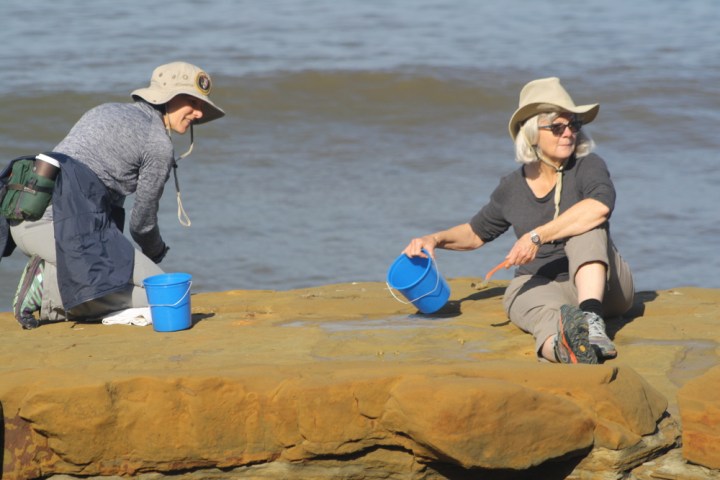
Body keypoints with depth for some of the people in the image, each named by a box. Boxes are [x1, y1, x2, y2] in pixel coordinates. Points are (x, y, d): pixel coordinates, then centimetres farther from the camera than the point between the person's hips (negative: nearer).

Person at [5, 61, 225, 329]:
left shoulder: (106, 111, 26)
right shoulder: (159, 145, 0)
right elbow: (142, 221, 8)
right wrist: (156, 254, 29)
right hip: (63, 223, -9)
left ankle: (50, 278, 2)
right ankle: (49, 288, -12)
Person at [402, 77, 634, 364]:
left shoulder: (588, 167, -4)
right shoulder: (512, 188, 9)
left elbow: (601, 206, -29)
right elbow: (476, 233, 27)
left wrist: (537, 236, -31)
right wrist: (436, 239, 7)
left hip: (601, 283, -1)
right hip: (537, 285, 1)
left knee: (586, 227, -30)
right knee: (547, 314, -38)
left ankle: (591, 317, -53)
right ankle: (565, 347, -77)